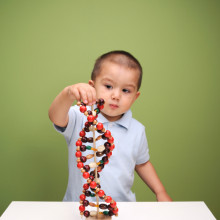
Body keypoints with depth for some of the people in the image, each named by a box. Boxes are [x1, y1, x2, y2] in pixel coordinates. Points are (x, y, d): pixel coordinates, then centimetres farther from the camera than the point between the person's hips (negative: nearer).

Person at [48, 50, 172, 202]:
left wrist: (161, 192, 13)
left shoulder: (137, 131, 4)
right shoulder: (80, 118, -6)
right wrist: (68, 94, -45)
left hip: (121, 203, 2)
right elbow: (56, 118, -26)